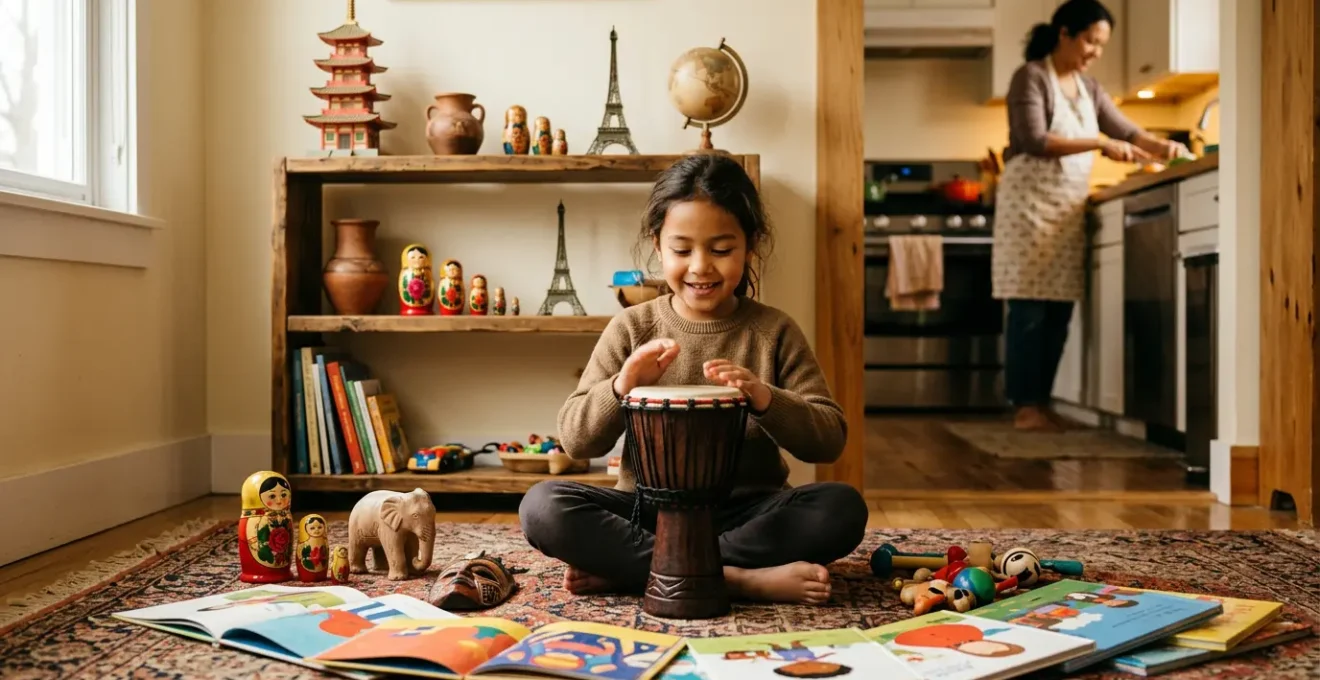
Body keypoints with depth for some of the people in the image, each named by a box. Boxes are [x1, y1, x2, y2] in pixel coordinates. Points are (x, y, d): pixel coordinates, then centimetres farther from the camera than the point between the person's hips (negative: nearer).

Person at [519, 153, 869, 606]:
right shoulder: (631, 329, 2)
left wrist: (765, 399, -22)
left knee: (843, 508, -27)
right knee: (543, 506, -25)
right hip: (649, 509, 0)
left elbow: (829, 440, -2)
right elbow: (575, 439, 0)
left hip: (746, 512, 1)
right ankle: (741, 578, -28)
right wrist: (621, 387, -20)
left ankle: (623, 567, -24)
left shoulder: (774, 331, 2)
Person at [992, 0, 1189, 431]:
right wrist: (1101, 144, -20)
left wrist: (1162, 147, -3)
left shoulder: (1089, 88, 16)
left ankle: (1041, 403, 11)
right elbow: (1034, 142, -17)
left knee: (1059, 309, 5)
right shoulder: (1030, 77, -6)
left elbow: (1126, 130, 16)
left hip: (1070, 206, 7)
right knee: (1030, 307, -8)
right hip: (1031, 201, -7)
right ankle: (1024, 407, -4)